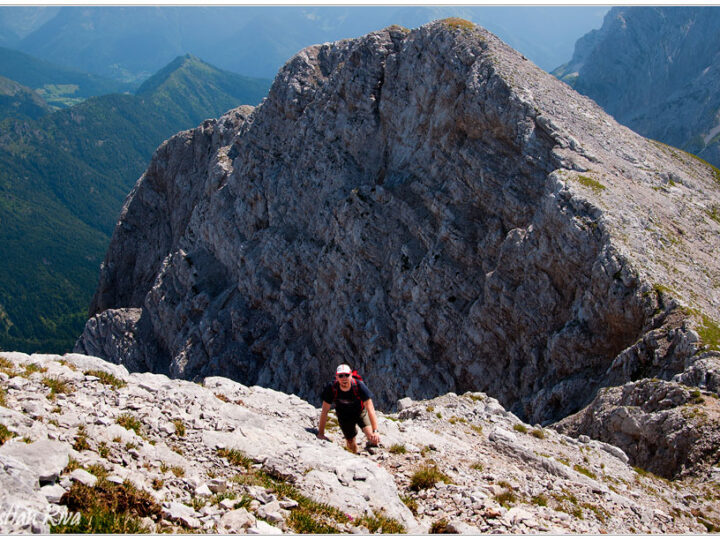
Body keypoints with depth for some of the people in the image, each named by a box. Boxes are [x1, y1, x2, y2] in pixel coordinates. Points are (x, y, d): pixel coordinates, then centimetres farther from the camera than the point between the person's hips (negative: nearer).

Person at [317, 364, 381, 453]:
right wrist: (321, 434, -20)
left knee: (372, 438, -20)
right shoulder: (331, 388, -29)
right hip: (343, 415, 1)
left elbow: (370, 409, -33)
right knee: (351, 443, 6)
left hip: (360, 411, -1)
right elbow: (324, 411, -21)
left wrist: (375, 431, -40)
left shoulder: (359, 386, -33)